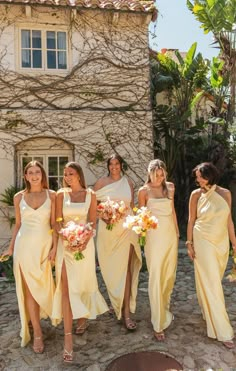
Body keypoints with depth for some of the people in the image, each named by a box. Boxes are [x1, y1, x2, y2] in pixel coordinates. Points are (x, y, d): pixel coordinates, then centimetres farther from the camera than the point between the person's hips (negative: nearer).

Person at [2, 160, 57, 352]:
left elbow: (54, 224, 0)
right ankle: (37, 333, 14)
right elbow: (18, 224, 8)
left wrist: (54, 247, -6)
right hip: (25, 245, 1)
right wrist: (11, 247, 9)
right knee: (29, 289, 3)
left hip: (44, 244, 0)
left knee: (43, 286, 9)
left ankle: (40, 314, 39)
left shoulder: (51, 195, -2)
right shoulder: (19, 197, 2)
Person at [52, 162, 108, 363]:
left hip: (85, 242, 1)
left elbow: (92, 222, 1)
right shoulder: (61, 194, 1)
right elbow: (58, 221, -1)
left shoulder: (90, 195, 2)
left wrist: (85, 241, -14)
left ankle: (83, 316, 40)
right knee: (67, 286, -6)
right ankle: (68, 337, -3)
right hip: (66, 243, -1)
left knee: (83, 282, 13)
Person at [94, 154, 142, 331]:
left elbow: (132, 206, 11)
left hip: (126, 228, 0)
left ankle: (126, 312, -1)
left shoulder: (128, 182, 7)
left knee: (125, 268, -6)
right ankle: (115, 301, 35)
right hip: (107, 229, 0)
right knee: (110, 268, 10)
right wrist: (103, 216, -14)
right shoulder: (101, 182, 2)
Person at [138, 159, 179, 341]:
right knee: (156, 277, -3)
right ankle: (159, 324, 6)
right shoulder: (144, 191, -4)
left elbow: (172, 210, 14)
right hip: (154, 235, -4)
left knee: (169, 275, 13)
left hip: (170, 234, 5)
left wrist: (177, 231, 15)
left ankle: (164, 309, 36)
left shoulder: (170, 187, 7)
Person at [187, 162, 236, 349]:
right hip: (203, 241, -3)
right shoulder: (196, 194, -6)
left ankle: (209, 312, 42)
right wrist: (189, 243, -2)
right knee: (211, 284, -2)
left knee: (213, 280, 17)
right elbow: (191, 220, 0)